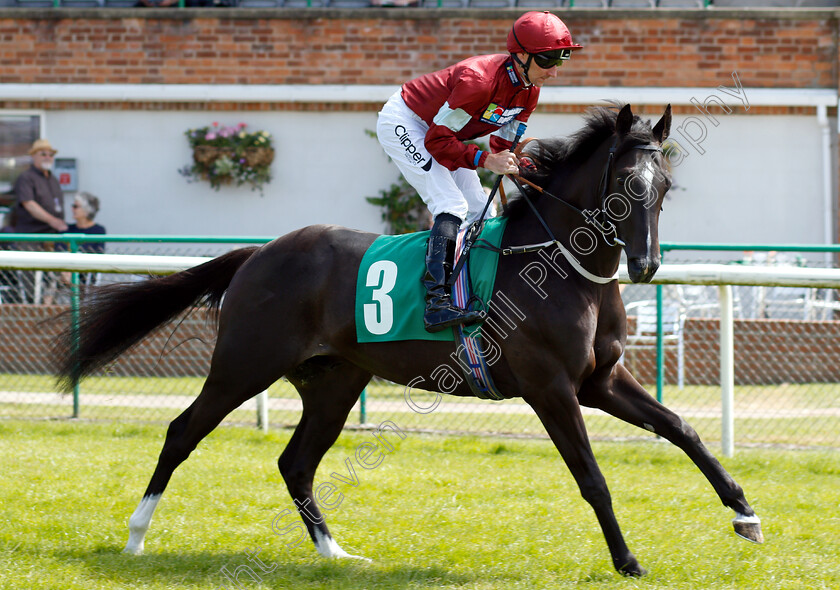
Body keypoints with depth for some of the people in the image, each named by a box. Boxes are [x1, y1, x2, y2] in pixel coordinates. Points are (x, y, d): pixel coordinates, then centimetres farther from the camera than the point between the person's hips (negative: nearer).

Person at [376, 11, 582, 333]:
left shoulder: (529, 91, -8)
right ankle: (436, 302, -29)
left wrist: (520, 166, -19)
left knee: (479, 211, 5)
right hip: (403, 124, -9)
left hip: (439, 130, 9)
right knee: (452, 205, -22)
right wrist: (485, 160, -38)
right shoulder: (480, 79, -35)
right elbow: (437, 140, -30)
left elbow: (502, 145, 2)